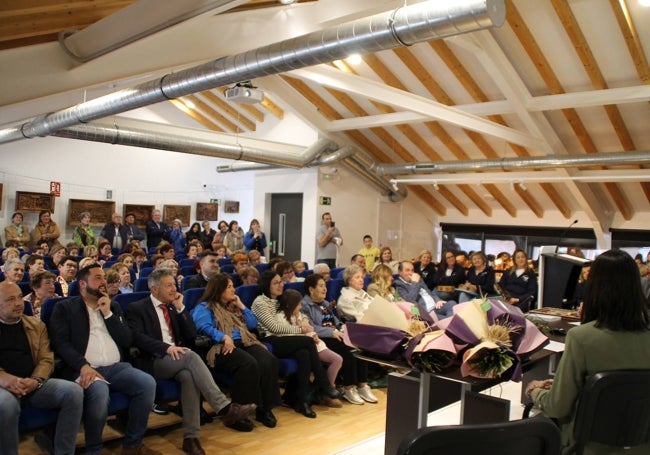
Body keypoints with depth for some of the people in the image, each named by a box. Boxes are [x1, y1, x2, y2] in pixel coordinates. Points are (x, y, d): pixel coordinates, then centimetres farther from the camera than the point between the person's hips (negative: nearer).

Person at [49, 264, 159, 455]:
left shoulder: (113, 306, 22)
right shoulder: (64, 308, 9)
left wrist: (108, 314, 2)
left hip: (116, 367, 4)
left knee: (147, 382, -24)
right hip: (85, 369, -4)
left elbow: (128, 340, 12)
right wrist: (83, 366, -20)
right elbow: (61, 343, -5)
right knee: (99, 391, -37)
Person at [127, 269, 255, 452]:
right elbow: (137, 337, -13)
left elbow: (191, 335, 11)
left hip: (178, 358, 5)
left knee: (189, 375, -32)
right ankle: (224, 407, -37)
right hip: (153, 361, -5)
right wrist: (166, 347, -27)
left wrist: (180, 308, 1)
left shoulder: (174, 306, 19)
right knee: (191, 356, -33)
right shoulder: (137, 308, 3)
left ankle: (190, 436, -27)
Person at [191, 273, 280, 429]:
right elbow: (205, 328, -11)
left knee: (269, 361, -26)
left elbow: (253, 325, 23)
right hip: (222, 347, -6)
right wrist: (225, 337, -25)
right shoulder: (204, 308, 9)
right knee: (249, 364, -37)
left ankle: (265, 408, -19)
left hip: (245, 343, 6)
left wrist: (241, 306, 16)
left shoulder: (234, 306, 29)